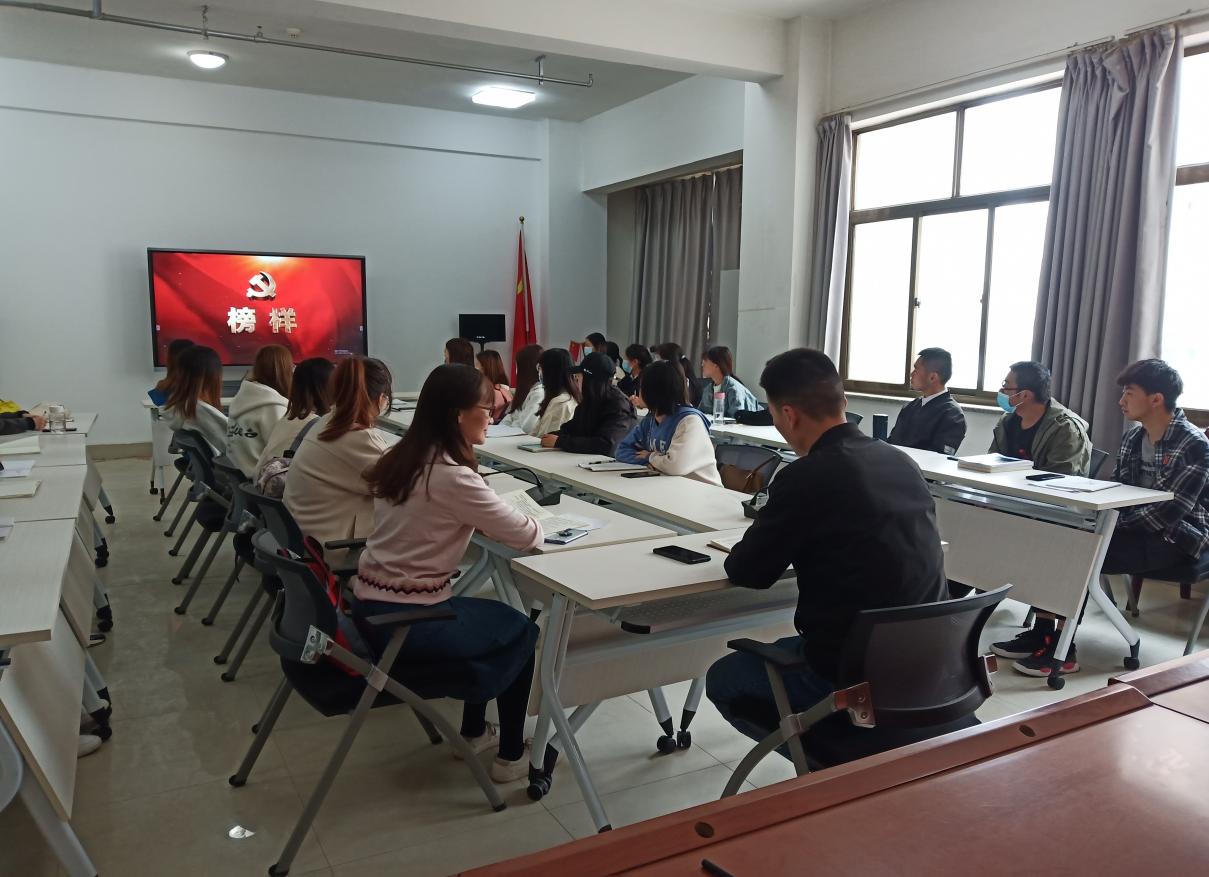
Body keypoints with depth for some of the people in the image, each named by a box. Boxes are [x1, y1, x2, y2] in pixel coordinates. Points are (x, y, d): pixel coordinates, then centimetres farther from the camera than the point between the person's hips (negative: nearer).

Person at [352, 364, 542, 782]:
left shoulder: (402, 457, 4)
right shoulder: (451, 476, -22)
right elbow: (524, 536, -14)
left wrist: (505, 521, 5)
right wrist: (535, 525, 8)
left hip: (370, 604, 8)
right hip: (403, 622, -8)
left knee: (491, 618, 28)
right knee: (520, 632, 15)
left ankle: (474, 731, 40)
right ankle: (512, 756, 25)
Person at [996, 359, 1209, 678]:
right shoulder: (1133, 438, 7)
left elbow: (1166, 513, -23)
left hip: (1174, 539, -7)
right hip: (1133, 530, 7)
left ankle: (1063, 648, -15)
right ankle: (1043, 631, -10)